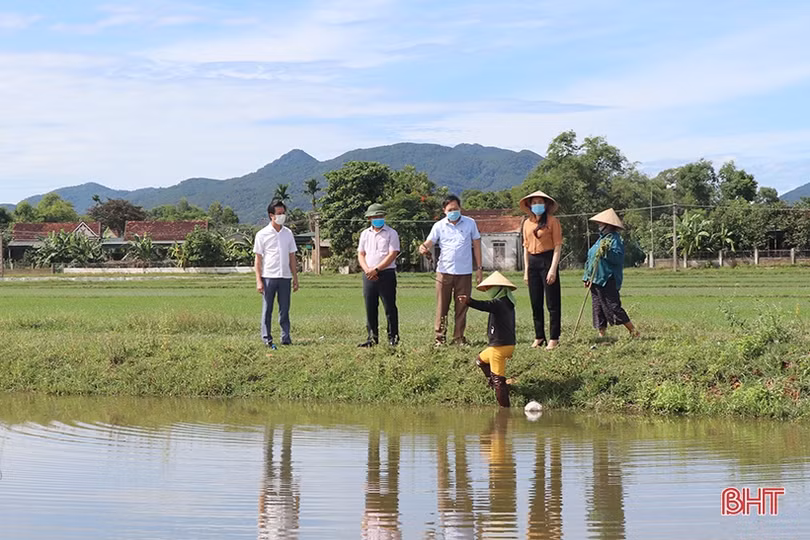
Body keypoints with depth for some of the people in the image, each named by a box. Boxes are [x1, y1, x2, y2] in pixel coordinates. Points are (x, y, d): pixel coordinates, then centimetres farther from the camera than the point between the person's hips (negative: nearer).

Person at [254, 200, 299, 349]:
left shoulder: (288, 233, 10)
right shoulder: (262, 234, -1)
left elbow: (292, 257, 13)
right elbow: (258, 259, -1)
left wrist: (295, 278, 9)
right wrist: (259, 280, -8)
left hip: (285, 276, 3)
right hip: (268, 276, -3)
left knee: (284, 309, 4)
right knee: (267, 309, 1)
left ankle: (286, 337, 8)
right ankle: (267, 338, 4)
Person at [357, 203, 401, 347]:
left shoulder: (391, 233, 1)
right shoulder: (365, 234, 15)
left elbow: (392, 255, -8)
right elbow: (361, 254, 12)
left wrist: (376, 269, -14)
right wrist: (367, 270, -7)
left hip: (386, 274, -4)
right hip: (369, 275, 4)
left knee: (390, 307, -2)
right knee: (370, 308, 5)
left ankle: (393, 337, 3)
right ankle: (372, 337, 12)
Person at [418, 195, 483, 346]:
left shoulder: (470, 223, 6)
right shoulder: (439, 226, 4)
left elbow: (476, 244, 10)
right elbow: (429, 242, -5)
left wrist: (479, 268, 6)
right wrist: (423, 248, -30)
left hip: (464, 272, 0)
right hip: (444, 271, 0)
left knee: (461, 307, 3)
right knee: (442, 307, -1)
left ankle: (459, 338, 11)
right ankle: (440, 337, 6)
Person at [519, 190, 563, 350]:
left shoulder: (552, 221, -5)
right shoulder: (527, 223, 12)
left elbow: (558, 246, -8)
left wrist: (553, 269, -15)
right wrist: (526, 270, 11)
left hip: (547, 260, -6)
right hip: (533, 262, 6)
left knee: (552, 302, -4)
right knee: (535, 303, 9)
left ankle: (554, 338, 0)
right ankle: (539, 337, 16)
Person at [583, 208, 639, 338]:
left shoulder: (615, 239, -9)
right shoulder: (601, 238, 18)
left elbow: (618, 257, -21)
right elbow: (591, 258, 22)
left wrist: (607, 251, -33)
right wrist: (587, 277, 18)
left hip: (608, 280, -9)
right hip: (595, 279, 9)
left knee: (613, 306, -9)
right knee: (598, 308, 7)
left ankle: (633, 331, -1)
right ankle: (601, 334, 11)